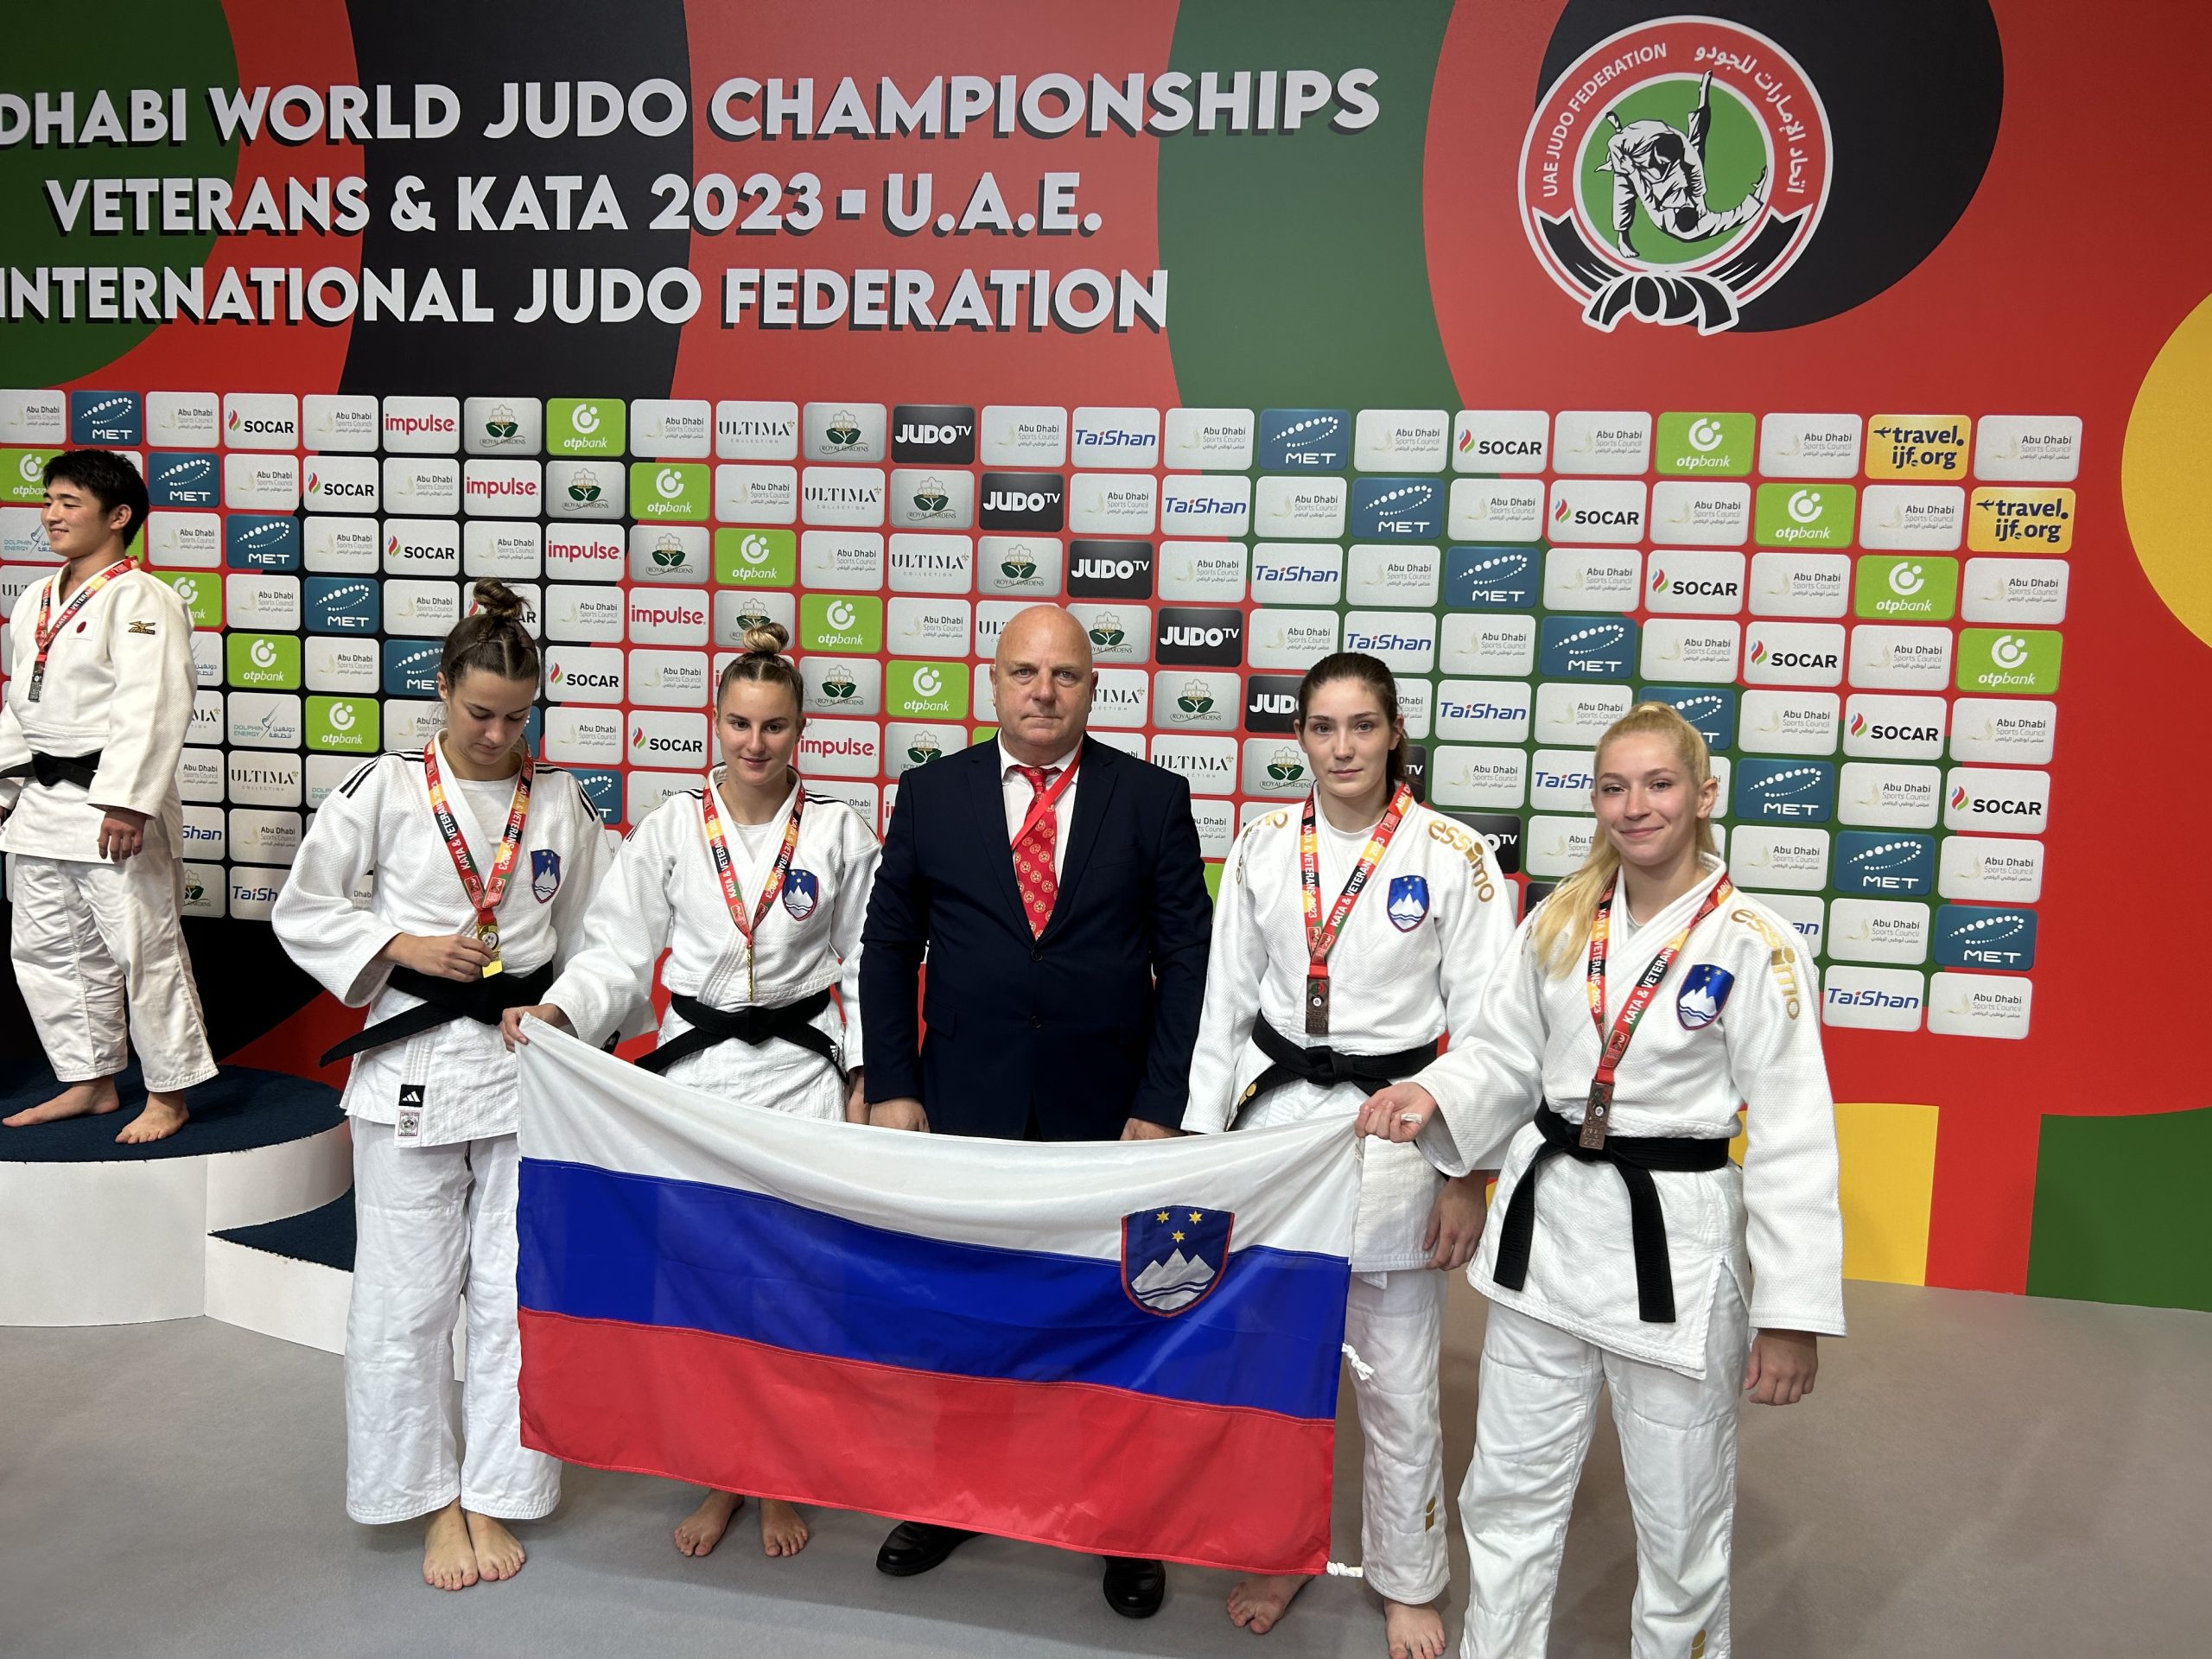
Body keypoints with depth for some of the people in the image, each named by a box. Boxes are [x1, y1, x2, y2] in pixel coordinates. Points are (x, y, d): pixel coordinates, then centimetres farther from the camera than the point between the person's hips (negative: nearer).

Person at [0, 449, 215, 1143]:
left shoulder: (139, 599, -12)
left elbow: (151, 707, -21)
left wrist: (126, 802, -26)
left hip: (112, 807, -9)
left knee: (144, 946, -3)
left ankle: (168, 1094, 9)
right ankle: (89, 1082, 29)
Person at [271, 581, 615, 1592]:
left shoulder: (559, 803, 4)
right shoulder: (385, 790, -2)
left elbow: (590, 936, 9)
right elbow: (303, 911, 1)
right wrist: (404, 948, -12)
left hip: (525, 1063, 2)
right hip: (413, 1064, -1)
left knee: (516, 1290, 8)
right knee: (407, 1294, 5)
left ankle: (494, 1495, 25)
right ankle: (433, 1498, 25)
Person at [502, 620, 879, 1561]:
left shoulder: (839, 834, 0)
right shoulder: (670, 828, 1)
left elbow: (865, 969, 4)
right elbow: (620, 949, 0)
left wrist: (862, 1086, 1)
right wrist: (557, 1011, -18)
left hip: (801, 1071, -1)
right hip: (694, 1068, 1)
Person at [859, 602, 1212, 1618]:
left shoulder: (1153, 799, -2)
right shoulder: (932, 793, 2)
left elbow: (1187, 961, -4)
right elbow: (888, 948, 4)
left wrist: (1160, 1107, -9)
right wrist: (891, 1087, -2)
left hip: (1107, 1111, -1)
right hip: (965, 1104, 2)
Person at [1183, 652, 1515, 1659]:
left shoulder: (1454, 857, -7)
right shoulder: (1263, 850, 2)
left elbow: (1483, 1029, -5)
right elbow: (1224, 1005, 6)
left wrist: (1466, 1179, -6)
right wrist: (1200, 1144, 4)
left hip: (1394, 1133, -3)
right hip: (1274, 1118, 3)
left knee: (1398, 1383, 9)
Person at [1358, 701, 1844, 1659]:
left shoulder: (1754, 947, -11)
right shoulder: (1560, 923, 2)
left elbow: (1792, 1138, -11)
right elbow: (1506, 1055, 10)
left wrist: (1793, 1314, -13)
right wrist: (1431, 1093, -11)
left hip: (1675, 1247, -4)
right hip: (1545, 1228, 4)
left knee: (1679, 1514, 14)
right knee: (1509, 1490, 17)